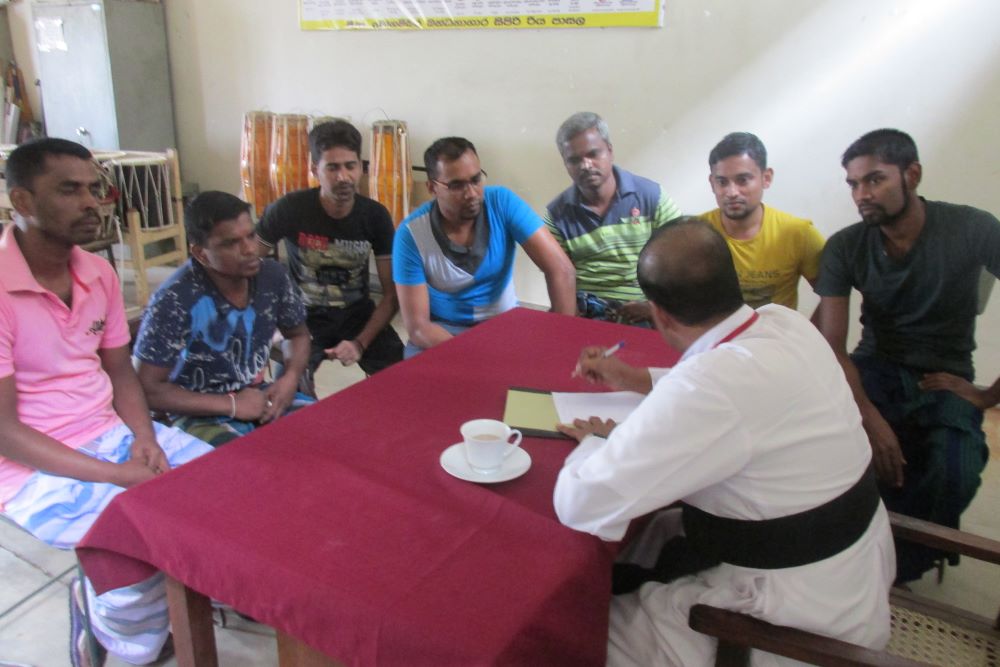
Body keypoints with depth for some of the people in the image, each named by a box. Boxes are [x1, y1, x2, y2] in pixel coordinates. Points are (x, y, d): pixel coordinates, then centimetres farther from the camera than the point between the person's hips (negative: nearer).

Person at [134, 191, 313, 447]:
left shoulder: (272, 276, -8)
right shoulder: (174, 301, -23)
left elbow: (298, 334, 11)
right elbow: (149, 389, -16)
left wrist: (290, 379, -10)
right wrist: (232, 405, -18)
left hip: (258, 395, 5)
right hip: (203, 413, -5)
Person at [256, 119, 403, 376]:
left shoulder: (375, 215, -9)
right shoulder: (289, 209, -15)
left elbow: (392, 293, -7)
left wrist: (360, 343, -21)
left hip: (358, 313, 2)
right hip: (305, 316, -1)